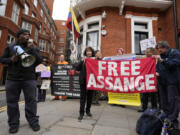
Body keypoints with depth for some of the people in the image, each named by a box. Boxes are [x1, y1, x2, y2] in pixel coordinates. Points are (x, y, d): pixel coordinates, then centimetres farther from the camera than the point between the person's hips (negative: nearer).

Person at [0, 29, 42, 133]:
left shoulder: (34, 48, 10)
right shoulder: (10, 47, 13)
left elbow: (40, 60, -1)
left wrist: (32, 50, -11)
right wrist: (11, 59, -9)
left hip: (29, 79, -1)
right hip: (12, 79, 2)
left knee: (31, 100, 0)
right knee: (12, 101, 6)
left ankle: (33, 121, 11)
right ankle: (14, 123, 19)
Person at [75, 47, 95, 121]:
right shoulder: (83, 59, 5)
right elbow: (77, 68, -1)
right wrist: (82, 61, -11)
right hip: (83, 81, -1)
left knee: (90, 96, 12)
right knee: (83, 96, 2)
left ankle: (88, 110, 30)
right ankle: (81, 113, 11)